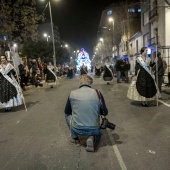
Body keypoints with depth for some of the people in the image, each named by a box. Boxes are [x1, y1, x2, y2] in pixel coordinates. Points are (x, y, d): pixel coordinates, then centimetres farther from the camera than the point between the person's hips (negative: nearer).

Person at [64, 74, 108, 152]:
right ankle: (91, 138, 2)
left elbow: (66, 111, 10)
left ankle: (75, 138, 22)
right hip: (93, 130, 0)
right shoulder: (97, 93, -7)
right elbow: (105, 112, 2)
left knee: (67, 115, 30)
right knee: (97, 136, 37)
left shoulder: (72, 94, -5)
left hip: (77, 129, 0)